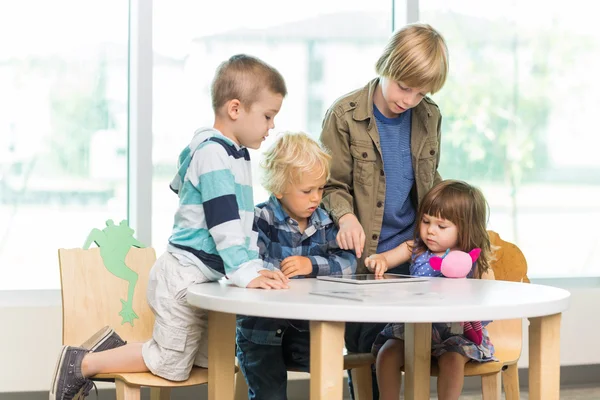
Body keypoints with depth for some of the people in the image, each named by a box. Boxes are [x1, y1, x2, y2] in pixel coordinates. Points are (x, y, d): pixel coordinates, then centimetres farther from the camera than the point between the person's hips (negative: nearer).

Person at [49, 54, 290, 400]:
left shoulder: (236, 155, 12)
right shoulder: (212, 154, -19)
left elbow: (243, 221, 18)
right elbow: (224, 222, -25)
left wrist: (256, 266, 9)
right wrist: (246, 273, -28)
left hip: (205, 278, 10)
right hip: (186, 276, -10)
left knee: (211, 362, 16)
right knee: (171, 366, -3)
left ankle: (116, 348, 20)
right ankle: (82, 364, 8)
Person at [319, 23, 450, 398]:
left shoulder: (429, 117, 4)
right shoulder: (345, 115, -10)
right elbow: (333, 184, -6)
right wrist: (345, 215, -25)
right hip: (364, 259, -3)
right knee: (367, 357, 2)